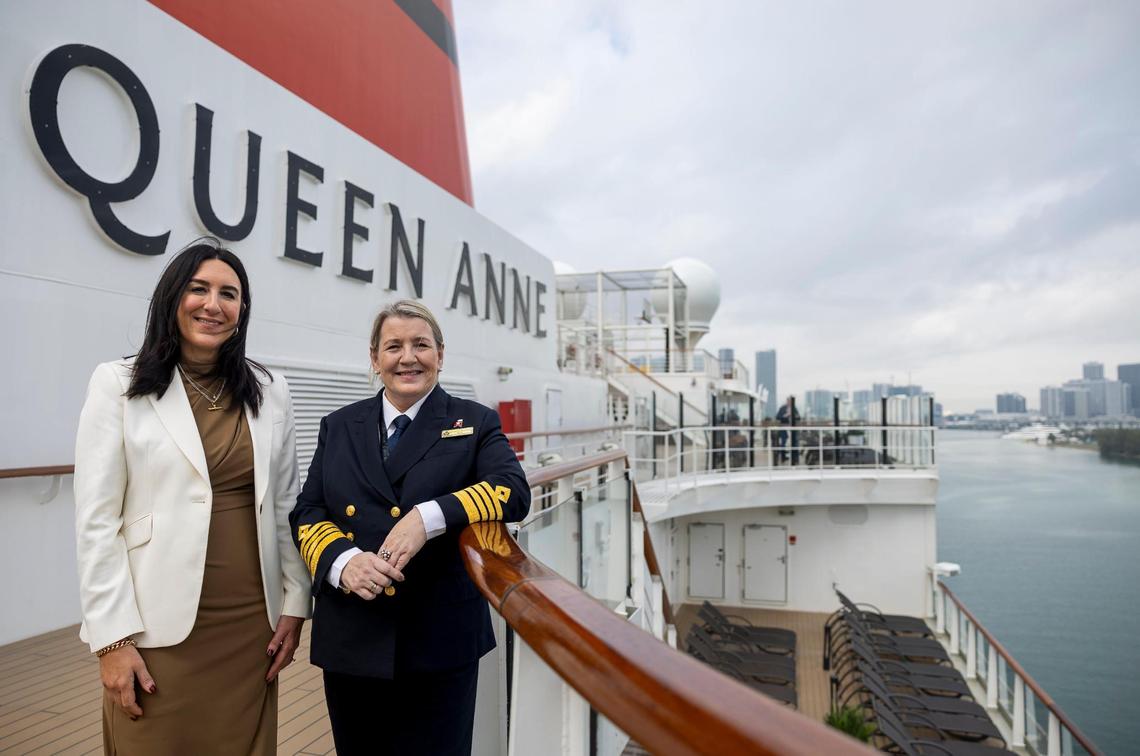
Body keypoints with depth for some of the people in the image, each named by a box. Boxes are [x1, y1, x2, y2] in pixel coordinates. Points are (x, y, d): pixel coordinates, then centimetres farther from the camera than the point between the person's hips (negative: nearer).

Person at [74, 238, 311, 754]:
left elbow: (285, 506, 7)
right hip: (159, 628, -2)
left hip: (252, 623, 3)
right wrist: (112, 638, -8)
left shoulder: (269, 392, 5)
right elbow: (97, 520, -5)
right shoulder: (118, 385, -2)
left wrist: (294, 603, 3)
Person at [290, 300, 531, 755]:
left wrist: (429, 517, -26)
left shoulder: (474, 423, 0)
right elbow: (307, 512, 5)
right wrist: (343, 561, -15)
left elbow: (514, 492, -13)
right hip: (351, 641, 3)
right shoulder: (339, 427, 10)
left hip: (440, 640, -2)